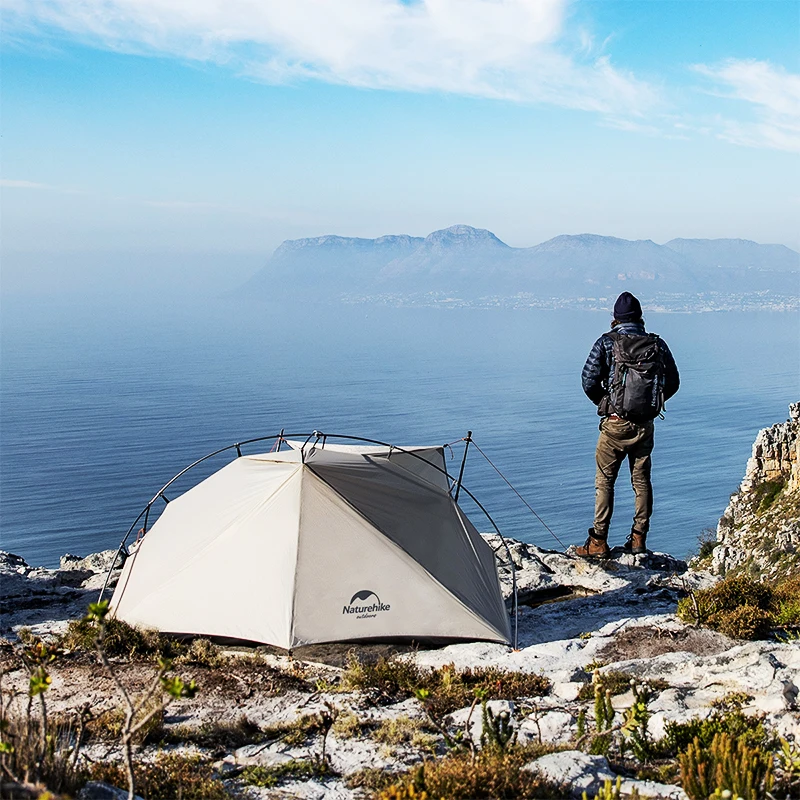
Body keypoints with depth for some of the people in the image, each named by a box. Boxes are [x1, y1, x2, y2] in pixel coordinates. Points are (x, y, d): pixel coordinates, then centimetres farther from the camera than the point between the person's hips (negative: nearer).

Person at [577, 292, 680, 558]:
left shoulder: (607, 343, -8)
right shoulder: (658, 345, 1)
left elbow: (589, 381, -10)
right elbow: (673, 383, 7)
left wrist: (604, 402, 7)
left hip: (615, 424, -3)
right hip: (645, 425, 3)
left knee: (604, 480, 4)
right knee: (641, 480, 14)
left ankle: (599, 542, 3)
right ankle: (639, 539, 18)